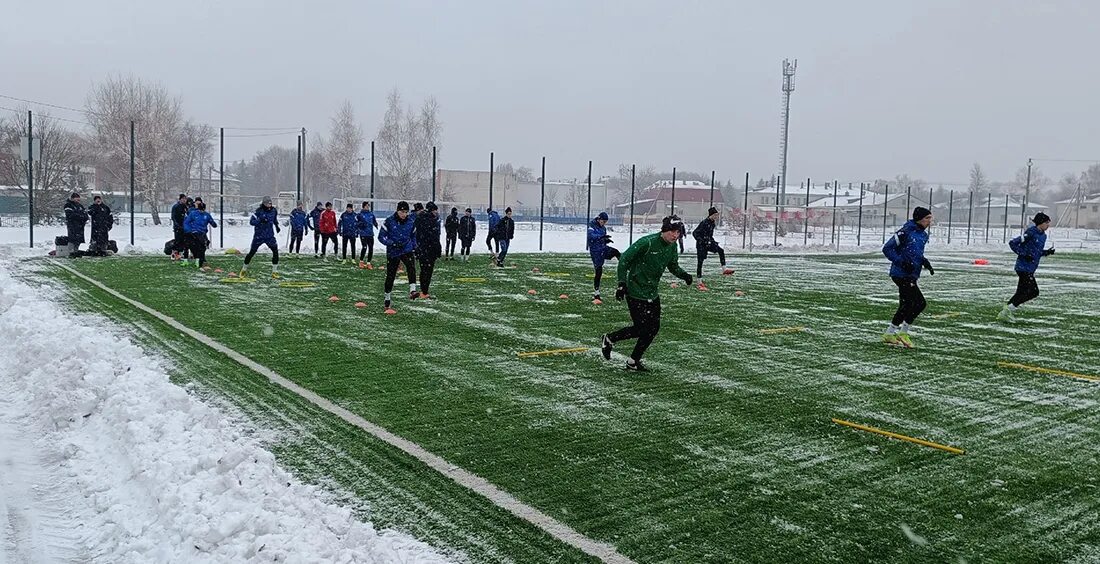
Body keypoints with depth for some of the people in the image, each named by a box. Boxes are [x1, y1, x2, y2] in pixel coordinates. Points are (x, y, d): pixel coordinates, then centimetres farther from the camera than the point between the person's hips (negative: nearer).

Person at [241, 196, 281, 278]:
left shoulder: (274, 210, 1)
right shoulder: (258, 211, -13)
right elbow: (251, 221, -17)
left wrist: (277, 226, 13)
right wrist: (260, 220, -32)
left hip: (270, 236, 3)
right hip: (258, 236, -3)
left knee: (275, 251, -12)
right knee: (251, 252, 3)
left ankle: (274, 271, -2)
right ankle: (244, 269, 24)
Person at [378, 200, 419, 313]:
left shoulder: (411, 222, 2)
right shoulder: (389, 221, -9)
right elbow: (381, 237, -8)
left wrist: (414, 247, 8)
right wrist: (392, 243, -20)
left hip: (407, 250, 1)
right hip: (392, 253, -1)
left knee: (411, 267, -29)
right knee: (390, 276, 5)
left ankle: (412, 291, -37)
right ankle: (387, 299, 22)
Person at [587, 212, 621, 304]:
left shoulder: (603, 228, 13)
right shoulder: (592, 226, -8)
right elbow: (591, 235, -28)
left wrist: (607, 240, -2)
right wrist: (602, 236, -41)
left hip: (603, 249, 6)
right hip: (595, 252, -6)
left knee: (615, 252, -24)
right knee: (598, 272, -4)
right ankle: (596, 294, 5)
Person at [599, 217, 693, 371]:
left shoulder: (672, 246, 2)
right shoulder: (647, 243, -22)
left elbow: (673, 266, 17)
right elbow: (624, 259, -17)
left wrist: (684, 275, -4)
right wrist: (622, 283, -22)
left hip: (652, 293, 8)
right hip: (635, 292, -8)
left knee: (654, 328, 5)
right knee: (641, 328, -9)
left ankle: (634, 361, 20)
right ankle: (610, 339, 16)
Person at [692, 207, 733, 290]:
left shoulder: (712, 223, 5)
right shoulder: (704, 223, -20)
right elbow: (694, 233, -22)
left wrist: (714, 242, 9)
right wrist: (702, 241, -25)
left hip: (708, 243, 8)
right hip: (701, 245, -8)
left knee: (721, 251, -7)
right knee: (700, 262, -3)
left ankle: (724, 269, -5)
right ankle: (700, 283, 1)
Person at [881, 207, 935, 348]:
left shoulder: (924, 235, 12)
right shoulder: (906, 232, -14)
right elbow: (887, 248, -14)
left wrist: (925, 262, 6)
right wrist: (902, 262, -22)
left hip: (911, 276, 9)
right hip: (901, 274, -9)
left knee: (906, 305, 10)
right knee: (920, 303, -12)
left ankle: (890, 334, 20)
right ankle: (903, 332, 0)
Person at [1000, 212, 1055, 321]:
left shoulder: (1043, 236, 13)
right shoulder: (1031, 233, -14)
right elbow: (1013, 243, -14)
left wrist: (1047, 252, 5)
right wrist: (1023, 254, -19)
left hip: (1030, 269, 9)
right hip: (1024, 267, -9)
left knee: (1021, 293, 9)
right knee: (1034, 292, -10)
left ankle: (1006, 310, 16)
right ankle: (1009, 309, -5)